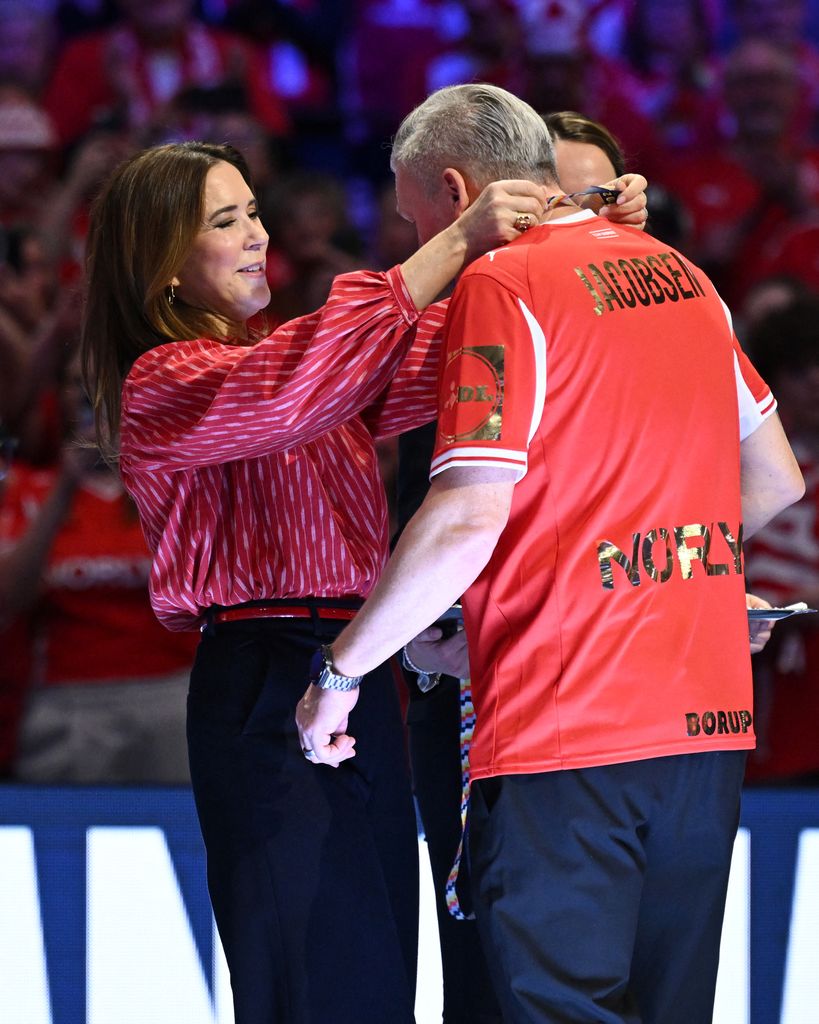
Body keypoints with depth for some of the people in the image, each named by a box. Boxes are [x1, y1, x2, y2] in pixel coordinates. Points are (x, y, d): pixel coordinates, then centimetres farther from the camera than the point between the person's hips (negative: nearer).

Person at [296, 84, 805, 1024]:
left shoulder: (500, 285, -9)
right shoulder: (683, 277, 14)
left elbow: (469, 519, -18)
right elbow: (776, 481, 21)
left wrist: (340, 672, -9)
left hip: (564, 734, -7)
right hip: (710, 726, 7)